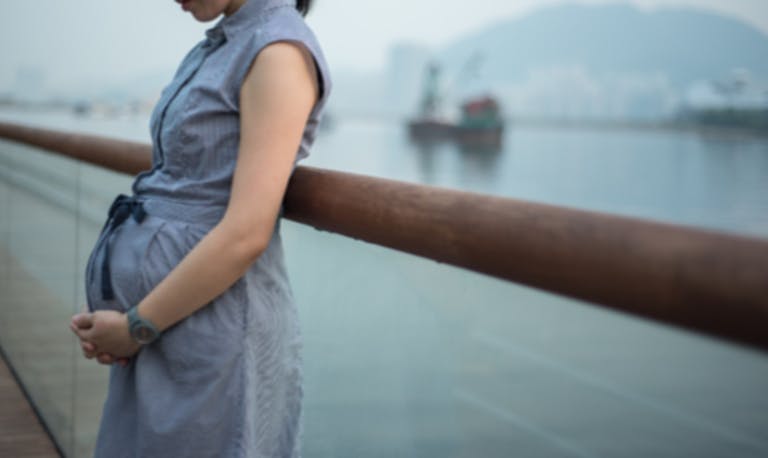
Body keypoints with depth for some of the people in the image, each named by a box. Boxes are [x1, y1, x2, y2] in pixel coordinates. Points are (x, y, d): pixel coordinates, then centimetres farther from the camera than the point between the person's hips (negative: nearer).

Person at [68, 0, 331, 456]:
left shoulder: (281, 52, -14)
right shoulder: (217, 51, 14)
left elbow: (246, 234, -22)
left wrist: (136, 326, -13)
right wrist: (120, 314, 3)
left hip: (217, 329, -9)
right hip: (168, 320, 9)